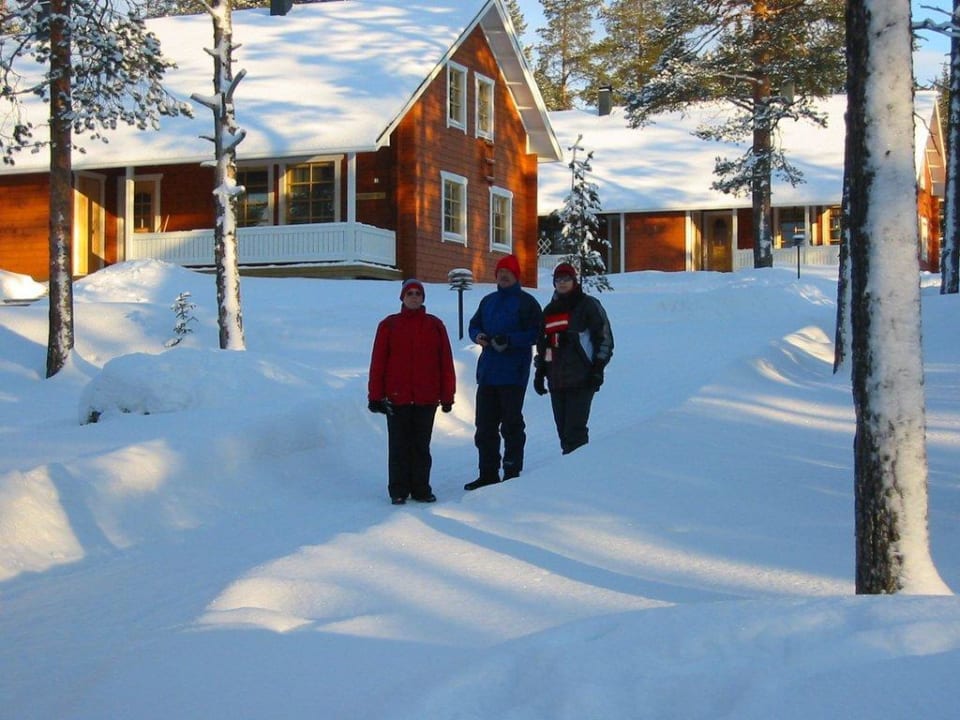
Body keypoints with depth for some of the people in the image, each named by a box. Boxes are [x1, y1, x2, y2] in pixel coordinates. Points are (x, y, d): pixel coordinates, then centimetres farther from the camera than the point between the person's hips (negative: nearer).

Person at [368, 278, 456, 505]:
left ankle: (421, 489, 15)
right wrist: (375, 396, -3)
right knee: (399, 446, 3)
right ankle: (398, 491, 11)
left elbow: (446, 361, 6)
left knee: (422, 446, 8)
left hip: (426, 399, 1)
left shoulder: (435, 325, 5)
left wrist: (447, 396, 3)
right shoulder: (389, 325, 1)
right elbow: (378, 362, 1)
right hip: (397, 398, -1)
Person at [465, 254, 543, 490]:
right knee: (485, 426, 7)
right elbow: (474, 325, 22)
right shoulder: (488, 301, 17)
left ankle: (512, 473, 5)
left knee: (511, 424, -1)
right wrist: (477, 336, -1)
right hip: (487, 371, 6)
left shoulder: (526, 302, -3)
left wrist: (509, 340, -21)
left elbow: (536, 333, -10)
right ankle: (488, 474, 14)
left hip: (513, 373, -6)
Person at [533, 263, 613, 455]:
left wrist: (598, 369, -9)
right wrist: (540, 372, 19)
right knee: (563, 431, 5)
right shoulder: (550, 310, 18)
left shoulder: (588, 306, 0)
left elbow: (604, 338, -3)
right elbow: (542, 345, 26)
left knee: (574, 431, -14)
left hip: (581, 380, -6)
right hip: (556, 381, 6)